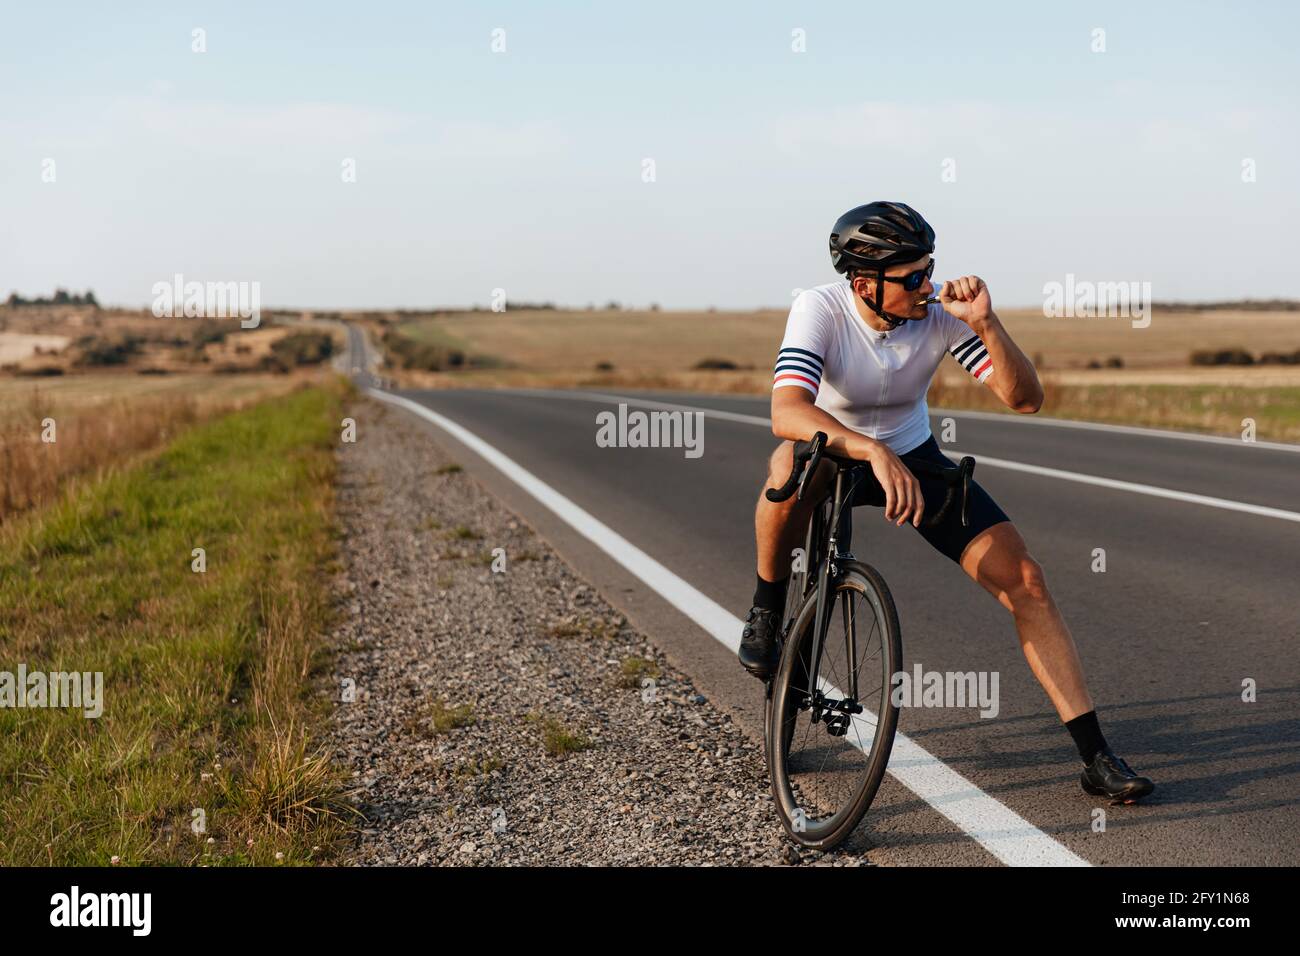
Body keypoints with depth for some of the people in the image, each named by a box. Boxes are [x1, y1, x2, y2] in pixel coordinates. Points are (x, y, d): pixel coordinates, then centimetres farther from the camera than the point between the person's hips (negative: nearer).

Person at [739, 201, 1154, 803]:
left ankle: (1096, 758, -5)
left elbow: (1025, 398, -22)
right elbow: (787, 412, -43)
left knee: (1025, 580, -12)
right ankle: (767, 612, -14)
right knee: (792, 467, -42)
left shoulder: (939, 313, -20)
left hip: (914, 458, 3)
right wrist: (874, 451, -57)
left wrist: (984, 321, -36)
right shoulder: (820, 310, -27)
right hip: (833, 453, -3)